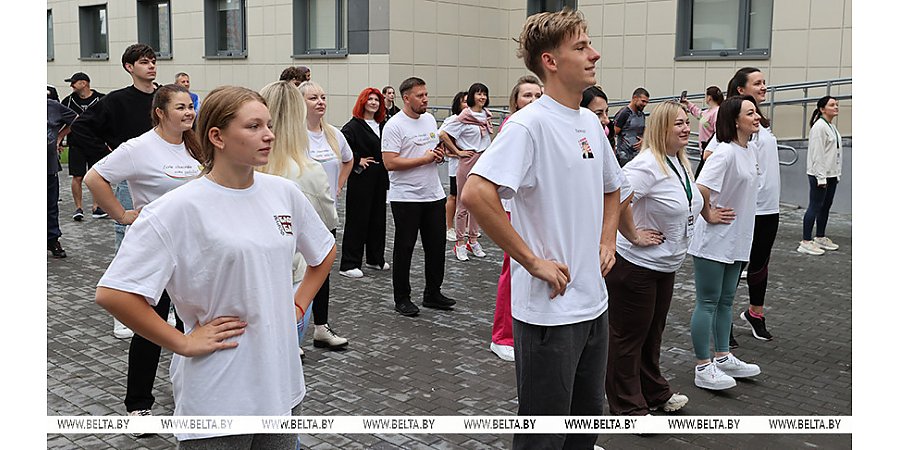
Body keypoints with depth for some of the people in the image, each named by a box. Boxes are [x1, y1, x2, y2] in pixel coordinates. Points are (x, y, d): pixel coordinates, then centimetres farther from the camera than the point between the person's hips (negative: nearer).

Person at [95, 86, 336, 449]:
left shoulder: (283, 192, 2)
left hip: (283, 383, 6)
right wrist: (184, 343, -15)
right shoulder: (180, 208, -15)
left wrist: (298, 306, 9)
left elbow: (324, 253, 19)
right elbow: (113, 293, -19)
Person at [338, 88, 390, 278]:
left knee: (378, 218, 13)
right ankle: (349, 264, 2)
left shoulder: (382, 125, 13)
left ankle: (375, 258, 26)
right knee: (357, 219, -4)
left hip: (380, 178, 7)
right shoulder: (354, 125, -9)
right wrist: (357, 161, -16)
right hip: (361, 178, -7)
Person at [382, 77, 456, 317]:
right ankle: (401, 299, 15)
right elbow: (390, 163, -20)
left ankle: (432, 294, 25)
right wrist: (424, 159, -19)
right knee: (404, 248, 3)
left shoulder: (430, 119, 11)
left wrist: (439, 155, 0)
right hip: (406, 198, -7)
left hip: (434, 194, 7)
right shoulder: (394, 125, -13)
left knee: (436, 245, 11)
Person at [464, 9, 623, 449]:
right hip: (550, 310, -8)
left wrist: (607, 242, 11)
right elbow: (475, 194, -29)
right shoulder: (529, 124, -17)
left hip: (593, 303, 8)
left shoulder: (591, 122, 9)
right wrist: (533, 261, -22)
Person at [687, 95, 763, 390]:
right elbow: (701, 188, -32)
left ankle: (723, 358, 32)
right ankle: (703, 368, 10)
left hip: (736, 241, 9)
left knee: (726, 300, 18)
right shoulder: (725, 153, -21)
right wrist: (709, 216, -18)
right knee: (708, 302, 1)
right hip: (714, 242, -9)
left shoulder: (749, 150, 8)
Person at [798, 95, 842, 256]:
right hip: (819, 174, -9)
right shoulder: (819, 126, -14)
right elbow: (817, 154, -18)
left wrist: (837, 174, 15)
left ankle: (820, 238, 24)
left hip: (831, 174, 9)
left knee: (826, 207, 13)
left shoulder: (832, 127, 14)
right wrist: (821, 177, -21)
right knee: (815, 207, -7)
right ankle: (806, 242, -4)